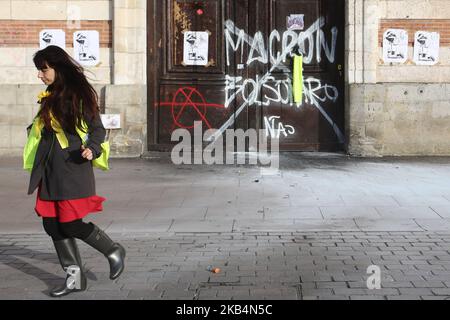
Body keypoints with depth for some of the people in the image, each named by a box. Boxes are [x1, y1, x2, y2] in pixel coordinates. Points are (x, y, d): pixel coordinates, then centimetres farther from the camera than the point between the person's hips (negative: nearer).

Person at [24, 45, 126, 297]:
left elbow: (98, 129, -9)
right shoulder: (50, 97, 15)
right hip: (51, 169, 8)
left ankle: (114, 251, 15)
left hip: (73, 167, -8)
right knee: (52, 224, 5)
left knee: (71, 225, -9)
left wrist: (91, 148, -24)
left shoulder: (80, 94, -7)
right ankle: (75, 276, 15)